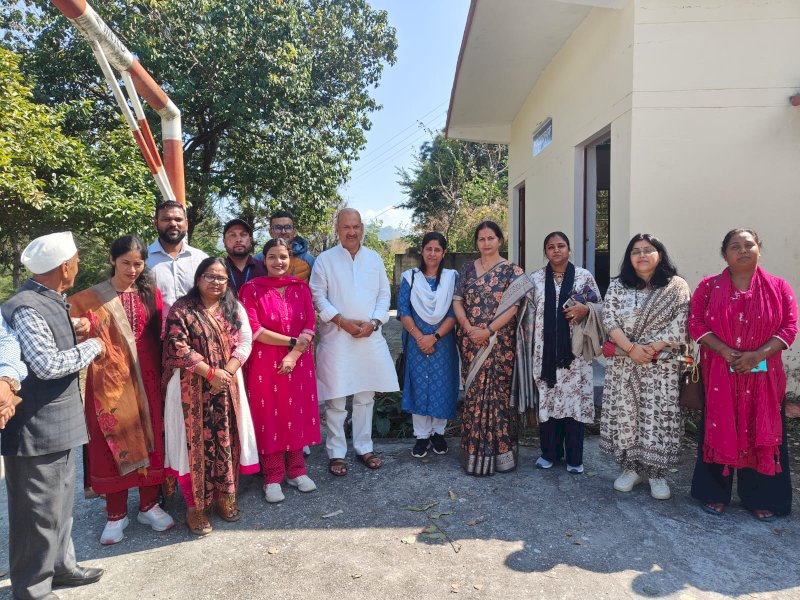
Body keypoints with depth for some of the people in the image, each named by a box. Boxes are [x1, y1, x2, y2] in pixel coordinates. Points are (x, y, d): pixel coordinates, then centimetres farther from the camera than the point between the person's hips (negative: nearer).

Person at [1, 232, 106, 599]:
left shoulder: (51, 302, 10)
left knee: (60, 502, 23)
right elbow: (47, 364, -27)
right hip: (37, 428, -10)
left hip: (58, 423, 10)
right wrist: (92, 347, -15)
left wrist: (73, 333, 6)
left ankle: (59, 565, 39)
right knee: (38, 511, 5)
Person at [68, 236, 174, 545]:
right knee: (113, 442, 5)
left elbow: (159, 336, 7)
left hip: (146, 378, 2)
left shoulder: (150, 293, 6)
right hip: (110, 380, -1)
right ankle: (116, 514, 20)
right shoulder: (90, 298, 2)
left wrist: (162, 374, 1)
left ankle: (149, 505, 24)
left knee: (150, 438, 7)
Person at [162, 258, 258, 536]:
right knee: (196, 442, 0)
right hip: (192, 388, -3)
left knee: (226, 440, 7)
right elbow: (178, 348, -13)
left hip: (227, 386, 4)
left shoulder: (235, 309, 8)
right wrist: (210, 372, -17)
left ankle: (225, 496, 24)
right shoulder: (182, 310, -5)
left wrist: (227, 372, -12)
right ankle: (195, 505, 13)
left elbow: (244, 343, 3)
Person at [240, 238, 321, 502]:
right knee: (269, 416, 5)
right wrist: (291, 341, -14)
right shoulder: (252, 289, -3)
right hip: (265, 364, -2)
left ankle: (296, 470, 25)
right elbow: (253, 330, -11)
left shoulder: (301, 287, 6)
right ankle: (273, 477, 18)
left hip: (298, 362, 3)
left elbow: (310, 326, 1)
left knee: (296, 413, 9)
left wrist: (294, 355, -13)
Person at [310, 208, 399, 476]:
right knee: (336, 398, 0)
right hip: (336, 337, -3)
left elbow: (384, 294, 8)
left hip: (370, 336, 3)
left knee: (366, 396, 12)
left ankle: (364, 447, 25)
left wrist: (373, 322, -7)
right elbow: (318, 296, -4)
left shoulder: (374, 258, 9)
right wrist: (343, 321, -13)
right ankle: (336, 453, 13)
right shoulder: (325, 259, 0)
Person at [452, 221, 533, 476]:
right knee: (474, 393, 7)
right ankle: (475, 450, 18)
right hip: (471, 342, 3)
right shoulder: (467, 268, 9)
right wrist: (469, 329, -11)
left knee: (498, 392, 1)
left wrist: (488, 331, -16)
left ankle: (500, 451, 14)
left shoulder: (511, 270, 0)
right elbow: (457, 301, 3)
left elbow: (513, 306, -8)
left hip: (499, 342, -3)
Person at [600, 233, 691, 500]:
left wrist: (652, 349, -16)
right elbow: (609, 320, -3)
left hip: (661, 366, -2)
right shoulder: (617, 286, 6)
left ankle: (657, 473, 16)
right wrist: (631, 349, -15)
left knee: (658, 416, 1)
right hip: (622, 363, 2)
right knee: (624, 415, 5)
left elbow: (681, 324, -7)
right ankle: (630, 468, 20)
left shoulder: (677, 286, 1)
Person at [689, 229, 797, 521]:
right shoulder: (709, 286, 2)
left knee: (762, 433, 6)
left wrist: (757, 355, -15)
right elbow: (696, 324, -4)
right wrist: (727, 353, -15)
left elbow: (789, 327, -1)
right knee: (718, 430, 5)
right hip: (719, 374, -1)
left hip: (763, 374, 1)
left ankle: (762, 499, 22)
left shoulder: (779, 287, 4)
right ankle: (715, 494, 19)